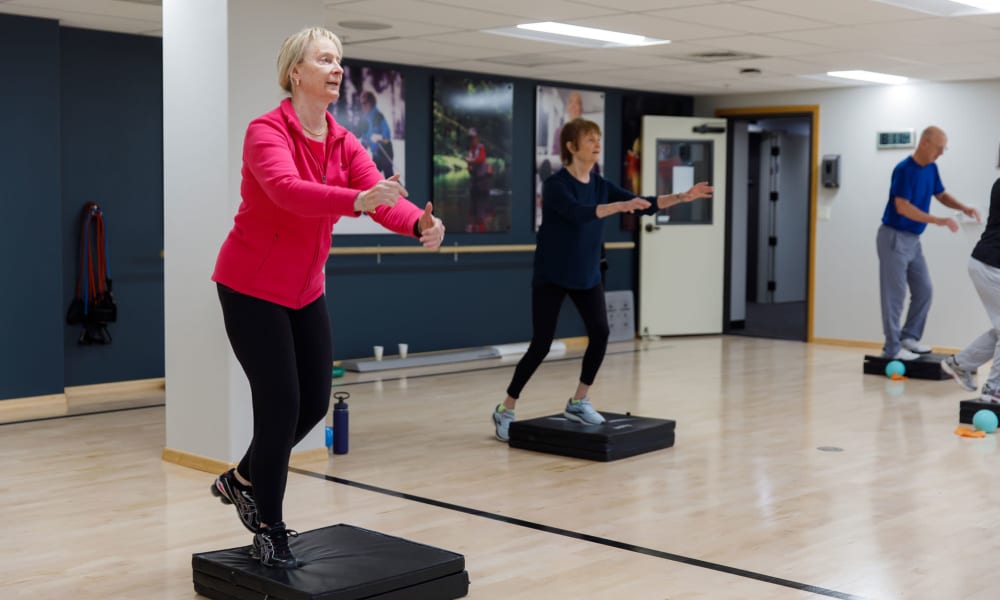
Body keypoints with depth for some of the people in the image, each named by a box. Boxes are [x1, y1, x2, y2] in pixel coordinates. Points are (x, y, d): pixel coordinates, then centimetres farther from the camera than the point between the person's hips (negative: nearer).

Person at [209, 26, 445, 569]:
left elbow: (382, 197, -17)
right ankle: (270, 531, 10)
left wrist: (421, 224, -39)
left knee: (314, 403, 9)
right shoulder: (266, 132, -18)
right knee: (280, 403, -8)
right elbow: (287, 189, -39)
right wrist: (358, 200, -55)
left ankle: (241, 480, 34)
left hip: (305, 291, 7)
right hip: (251, 288, -7)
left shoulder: (345, 145, 0)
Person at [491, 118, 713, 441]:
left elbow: (644, 205, -1)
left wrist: (683, 197, -13)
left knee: (600, 333, -8)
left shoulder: (600, 185, 4)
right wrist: (619, 206, -46)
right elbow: (578, 213, -35)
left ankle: (578, 402, 9)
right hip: (551, 276, -6)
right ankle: (505, 409, 9)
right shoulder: (555, 184, -16)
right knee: (541, 344, -6)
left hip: (588, 275, 6)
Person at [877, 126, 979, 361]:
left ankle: (909, 337, 20)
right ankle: (892, 347, 1)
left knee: (923, 290, 9)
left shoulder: (931, 168, 7)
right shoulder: (904, 169, -18)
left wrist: (963, 208, -2)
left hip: (913, 240, 8)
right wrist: (938, 221, -28)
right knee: (895, 293, -5)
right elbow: (902, 207, -24)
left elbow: (941, 195, 18)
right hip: (894, 238, -8)